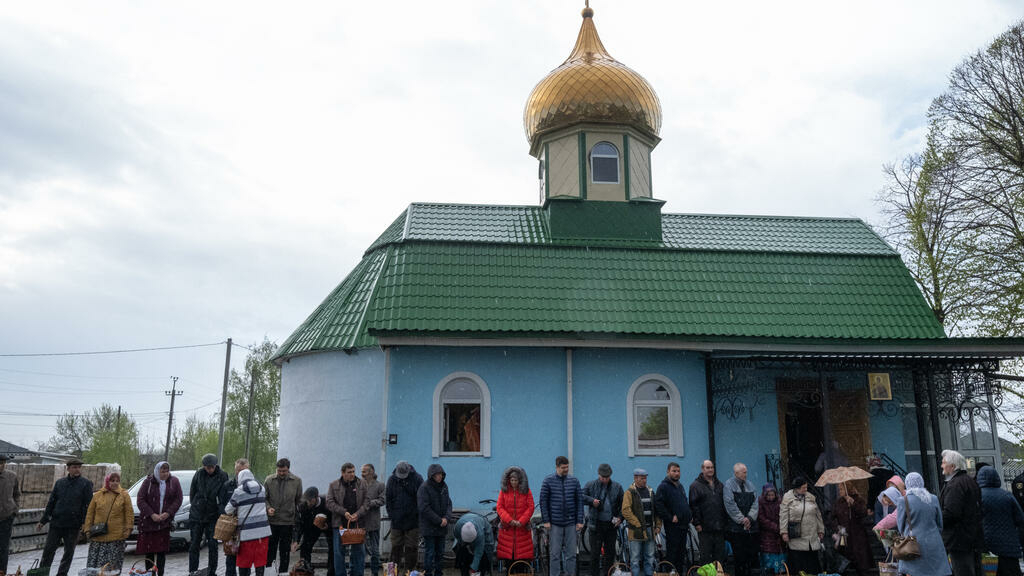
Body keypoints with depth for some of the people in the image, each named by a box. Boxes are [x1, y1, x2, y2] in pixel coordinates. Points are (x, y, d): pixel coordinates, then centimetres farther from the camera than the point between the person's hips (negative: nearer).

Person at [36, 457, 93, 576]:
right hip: (56, 522, 3)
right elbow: (51, 502, 13)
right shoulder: (59, 483, 8)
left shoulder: (86, 483, -2)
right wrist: (43, 520, 9)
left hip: (73, 525, -2)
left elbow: (88, 505, -5)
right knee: (48, 549, 5)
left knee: (69, 551, 5)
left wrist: (85, 523, -11)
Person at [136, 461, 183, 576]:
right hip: (148, 522, -1)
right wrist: (152, 514, -13)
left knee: (162, 550, 1)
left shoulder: (174, 482, 3)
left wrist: (168, 513, -11)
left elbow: (178, 499, 3)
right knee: (149, 550, 2)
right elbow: (140, 500, -4)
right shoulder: (148, 482, -2)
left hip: (165, 521, 1)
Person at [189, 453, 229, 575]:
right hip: (196, 515, 2)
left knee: (212, 545, 1)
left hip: (212, 516, -2)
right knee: (194, 545, 7)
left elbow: (223, 498, -11)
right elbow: (192, 491, 9)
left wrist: (221, 517, -16)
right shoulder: (199, 473, -4)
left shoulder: (222, 476, -10)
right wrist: (194, 505, 7)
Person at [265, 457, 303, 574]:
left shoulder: (297, 481, -1)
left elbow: (299, 501, 5)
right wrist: (268, 508, -12)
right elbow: (264, 498, 7)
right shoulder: (269, 480, -1)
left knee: (285, 551, 9)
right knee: (270, 550, 8)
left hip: (288, 522, 0)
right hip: (271, 521, 0)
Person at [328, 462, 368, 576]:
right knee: (339, 552, 3)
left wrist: (357, 514, -14)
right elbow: (330, 503, -2)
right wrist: (344, 512, -13)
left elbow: (366, 502, 2)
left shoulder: (361, 484, 6)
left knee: (359, 551, 4)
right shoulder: (334, 485, 5)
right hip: (340, 523, -1)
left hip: (357, 523, 1)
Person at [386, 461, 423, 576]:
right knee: (396, 547, 7)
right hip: (397, 521, 2)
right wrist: (391, 514, 1)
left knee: (411, 547, 4)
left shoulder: (417, 478, -6)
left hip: (413, 520, -2)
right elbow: (388, 499, 7)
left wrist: (417, 513, -7)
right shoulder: (392, 480, 1)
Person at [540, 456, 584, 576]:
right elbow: (543, 501, -1)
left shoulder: (574, 480, 4)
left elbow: (579, 501, 5)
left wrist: (580, 521, 0)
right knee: (555, 554, 2)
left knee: (571, 553, 5)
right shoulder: (548, 481, -2)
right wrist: (546, 521, -6)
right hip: (555, 523, -2)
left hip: (571, 523, 2)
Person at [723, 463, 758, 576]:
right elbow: (730, 505, -10)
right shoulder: (729, 485, -3)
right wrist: (741, 520, -12)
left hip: (751, 526, 5)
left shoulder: (750, 485, 14)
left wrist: (750, 518, -8)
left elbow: (755, 503, 6)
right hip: (736, 527, -5)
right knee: (739, 555, -3)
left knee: (753, 554, 5)